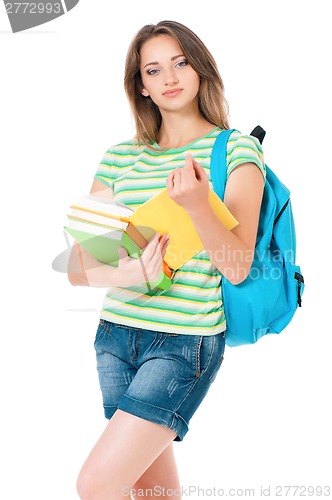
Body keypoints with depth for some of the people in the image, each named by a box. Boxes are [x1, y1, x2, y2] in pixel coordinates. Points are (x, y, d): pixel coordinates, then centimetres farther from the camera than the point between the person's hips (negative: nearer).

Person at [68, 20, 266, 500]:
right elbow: (78, 268, 4)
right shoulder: (120, 158, 8)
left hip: (186, 343, -4)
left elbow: (237, 267, -12)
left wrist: (197, 204, -29)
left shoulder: (237, 149, -3)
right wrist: (124, 274, -18)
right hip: (115, 336, 5)